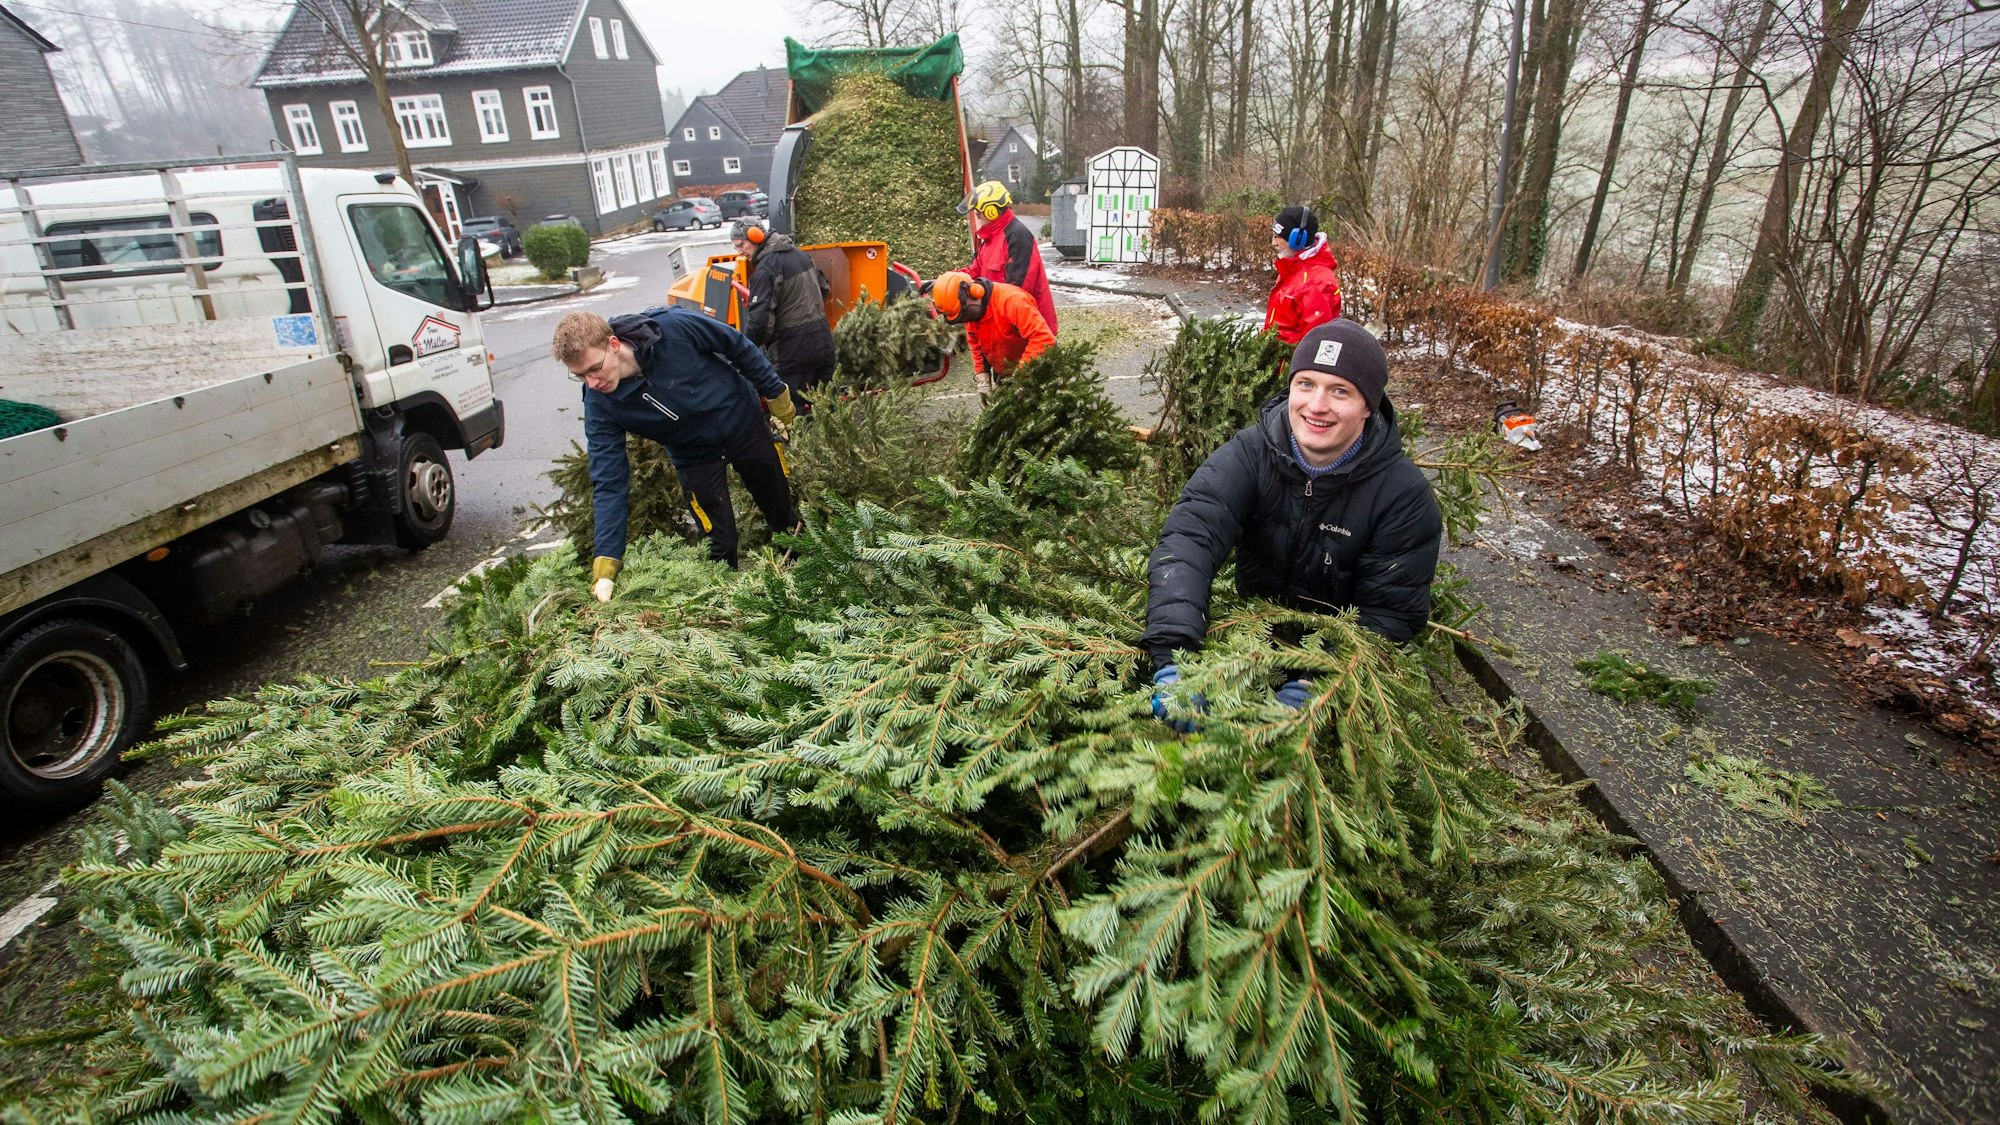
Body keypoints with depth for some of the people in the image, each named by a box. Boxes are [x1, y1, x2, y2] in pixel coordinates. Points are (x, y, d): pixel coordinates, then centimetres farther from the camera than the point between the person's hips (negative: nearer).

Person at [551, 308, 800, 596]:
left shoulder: (674, 326, -33)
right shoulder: (599, 405, -25)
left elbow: (737, 344, -16)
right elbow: (609, 482, -22)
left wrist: (775, 391, -6)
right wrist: (606, 561, -28)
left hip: (743, 421, 0)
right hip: (695, 457, 1)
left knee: (783, 514, 15)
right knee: (721, 545, -3)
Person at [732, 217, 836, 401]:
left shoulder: (766, 269, -15)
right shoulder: (798, 253, 11)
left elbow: (760, 318, -21)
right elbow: (823, 288, 23)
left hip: (794, 348, -8)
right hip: (823, 338, 9)